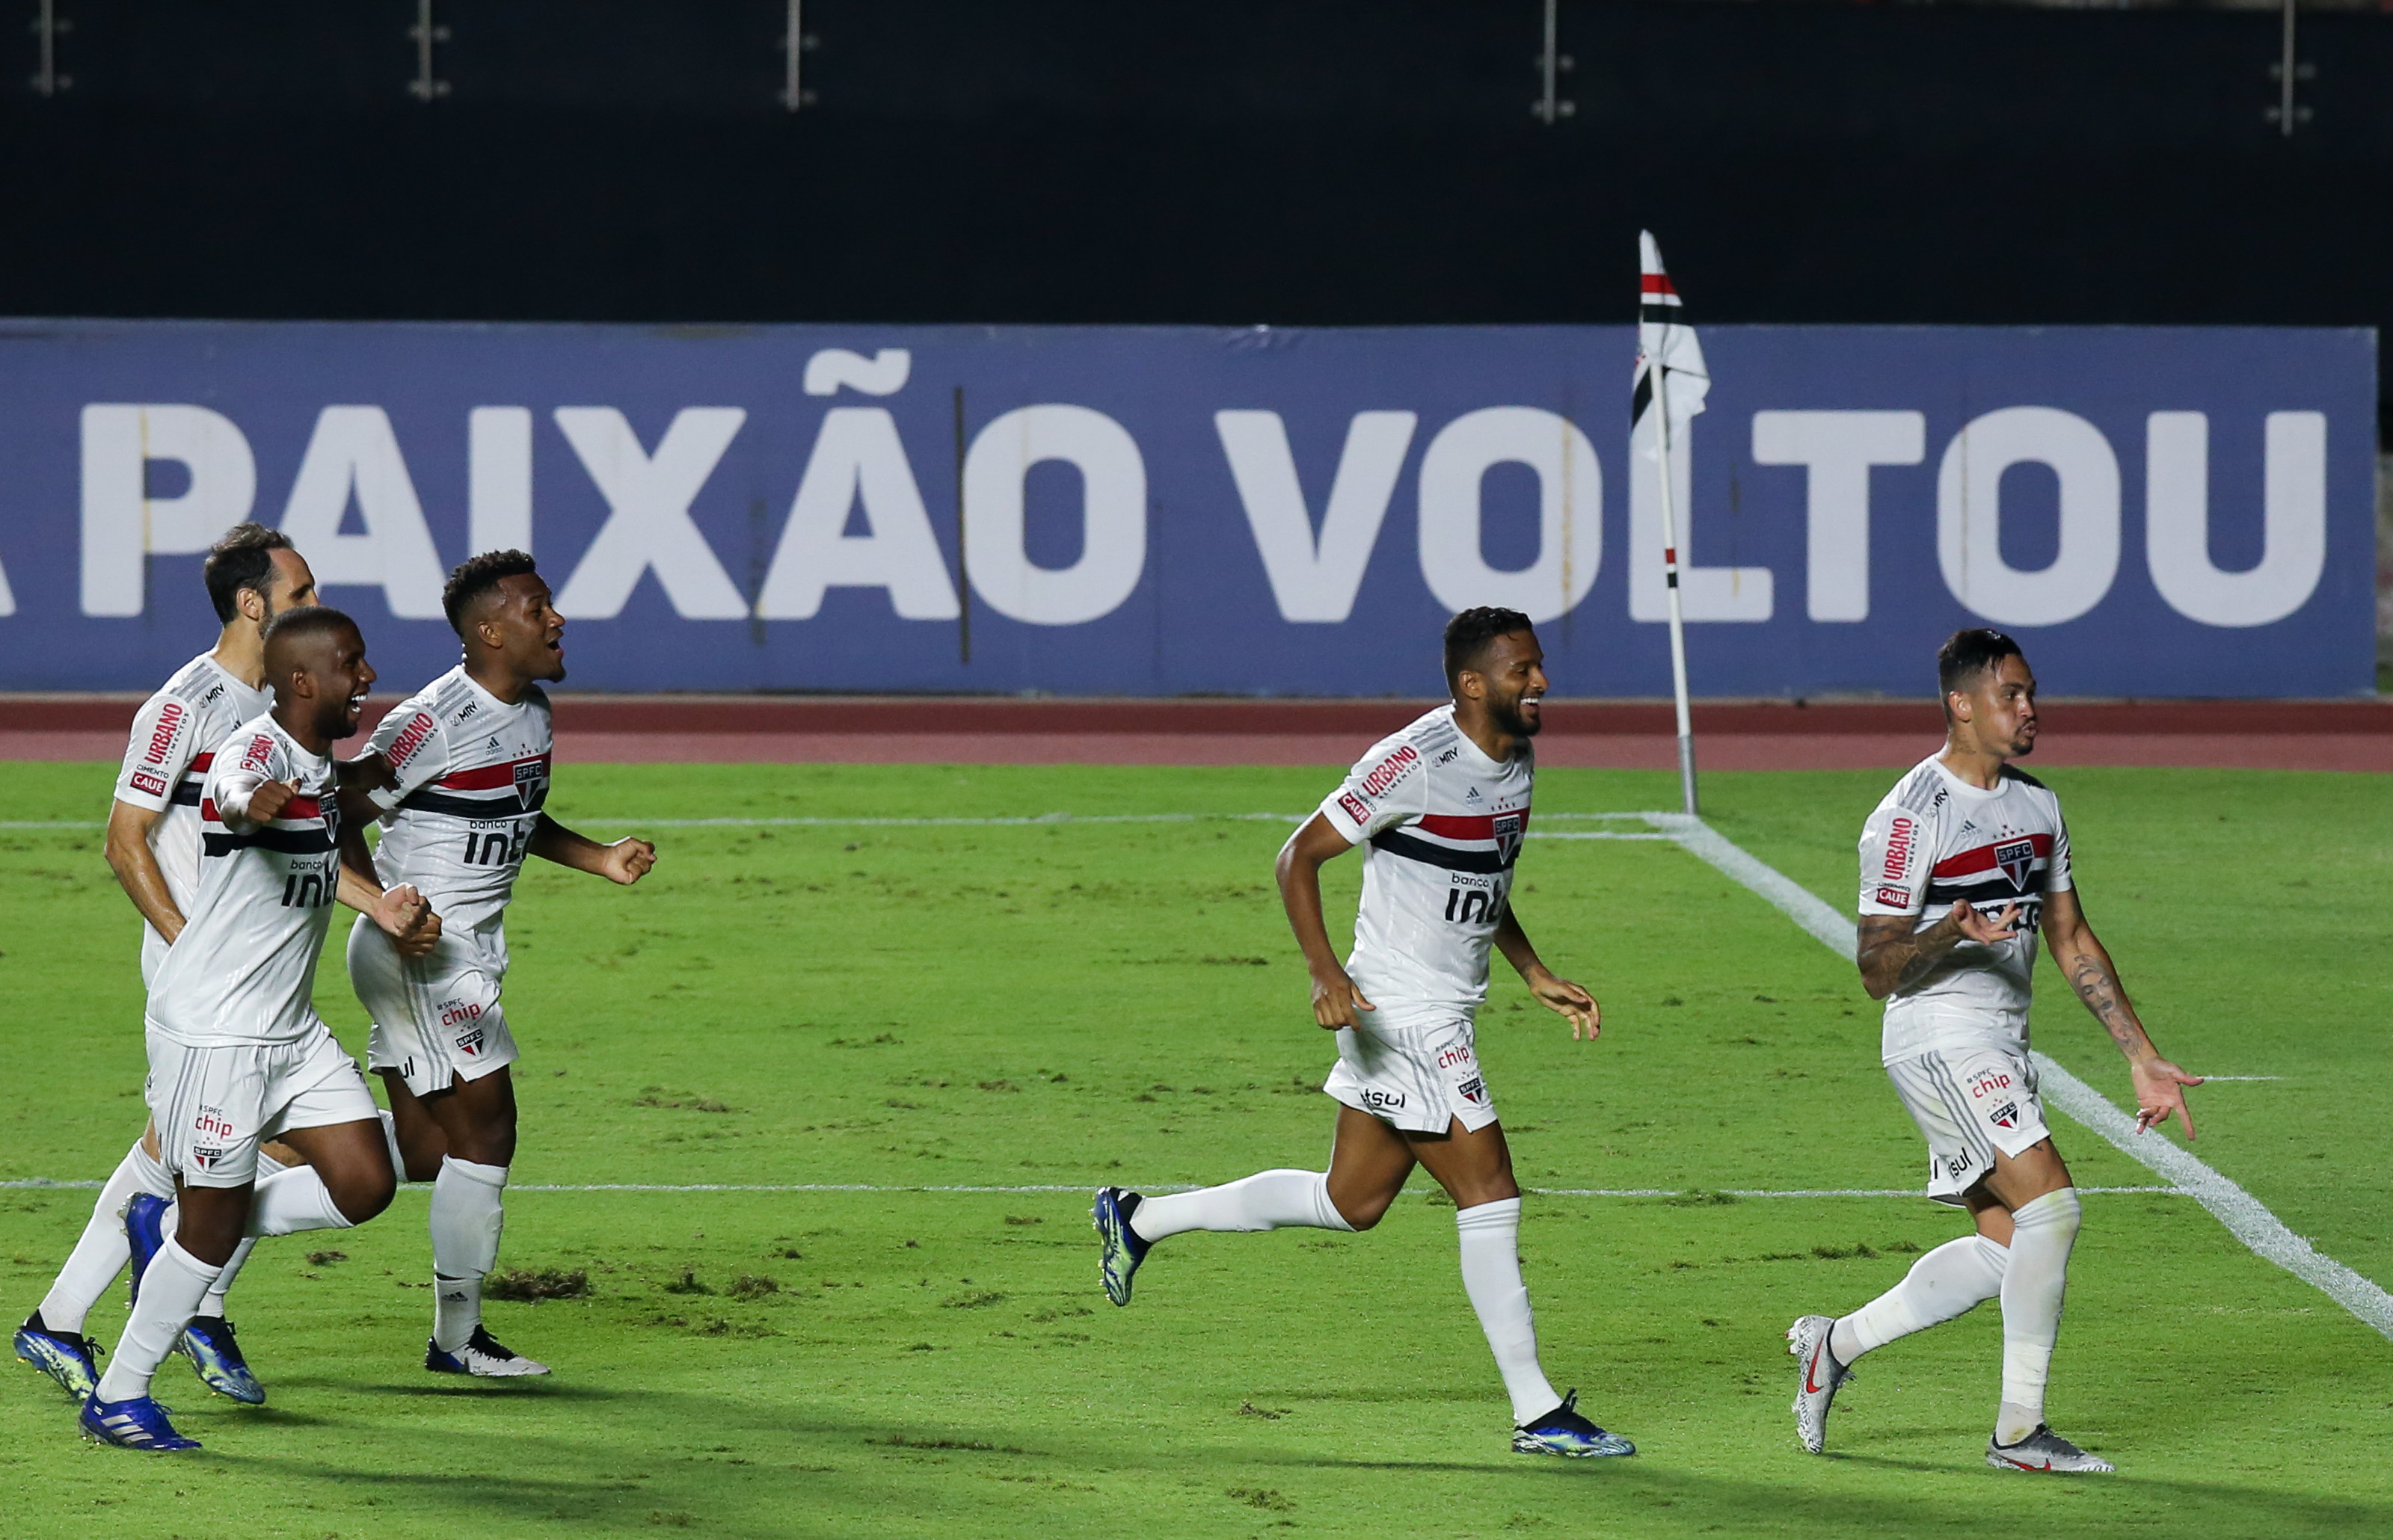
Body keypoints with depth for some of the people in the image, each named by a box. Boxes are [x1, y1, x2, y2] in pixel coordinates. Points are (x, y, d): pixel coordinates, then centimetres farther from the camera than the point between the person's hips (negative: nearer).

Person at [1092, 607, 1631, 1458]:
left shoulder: (1516, 761, 9)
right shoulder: (1414, 763, -19)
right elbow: (1300, 855, -16)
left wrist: (1538, 976, 18)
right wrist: (1325, 971, -27)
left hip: (1445, 1015, 10)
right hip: (1402, 1015, -10)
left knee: (1350, 1203, 16)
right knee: (1489, 1195, -9)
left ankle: (1139, 1219, 29)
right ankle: (1537, 1414, -3)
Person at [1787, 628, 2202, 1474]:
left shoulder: (2037, 805, 11)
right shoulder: (1911, 817, -14)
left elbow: (2074, 943, 17)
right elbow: (1877, 971, -14)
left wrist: (2144, 1060, 14)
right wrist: (1950, 934, -33)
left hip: (2002, 1046, 9)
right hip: (1940, 1036, -9)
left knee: (2002, 1250, 8)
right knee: (2051, 1202, -19)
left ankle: (1835, 1343, 24)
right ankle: (2018, 1430, -12)